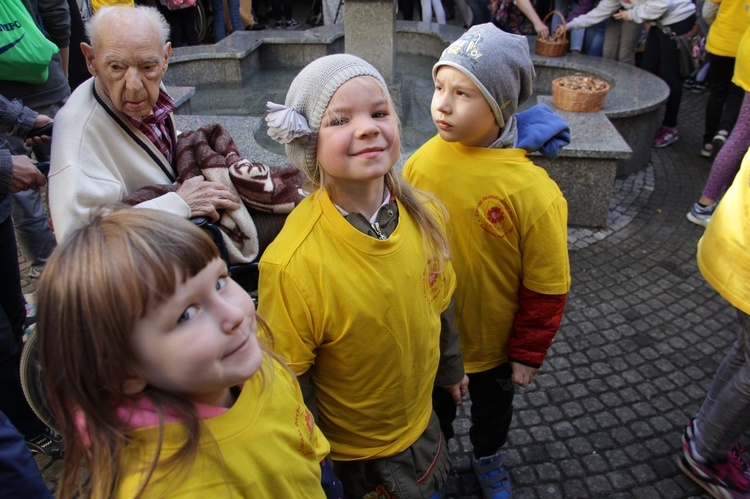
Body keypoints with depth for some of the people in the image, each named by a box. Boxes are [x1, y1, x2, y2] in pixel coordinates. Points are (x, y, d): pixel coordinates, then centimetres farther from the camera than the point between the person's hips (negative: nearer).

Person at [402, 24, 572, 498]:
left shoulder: (532, 191, -27)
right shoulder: (423, 161, -16)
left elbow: (547, 289, -16)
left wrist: (528, 355, -7)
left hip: (493, 341, -2)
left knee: (492, 406, 28)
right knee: (434, 404, 28)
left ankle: (487, 459, 61)